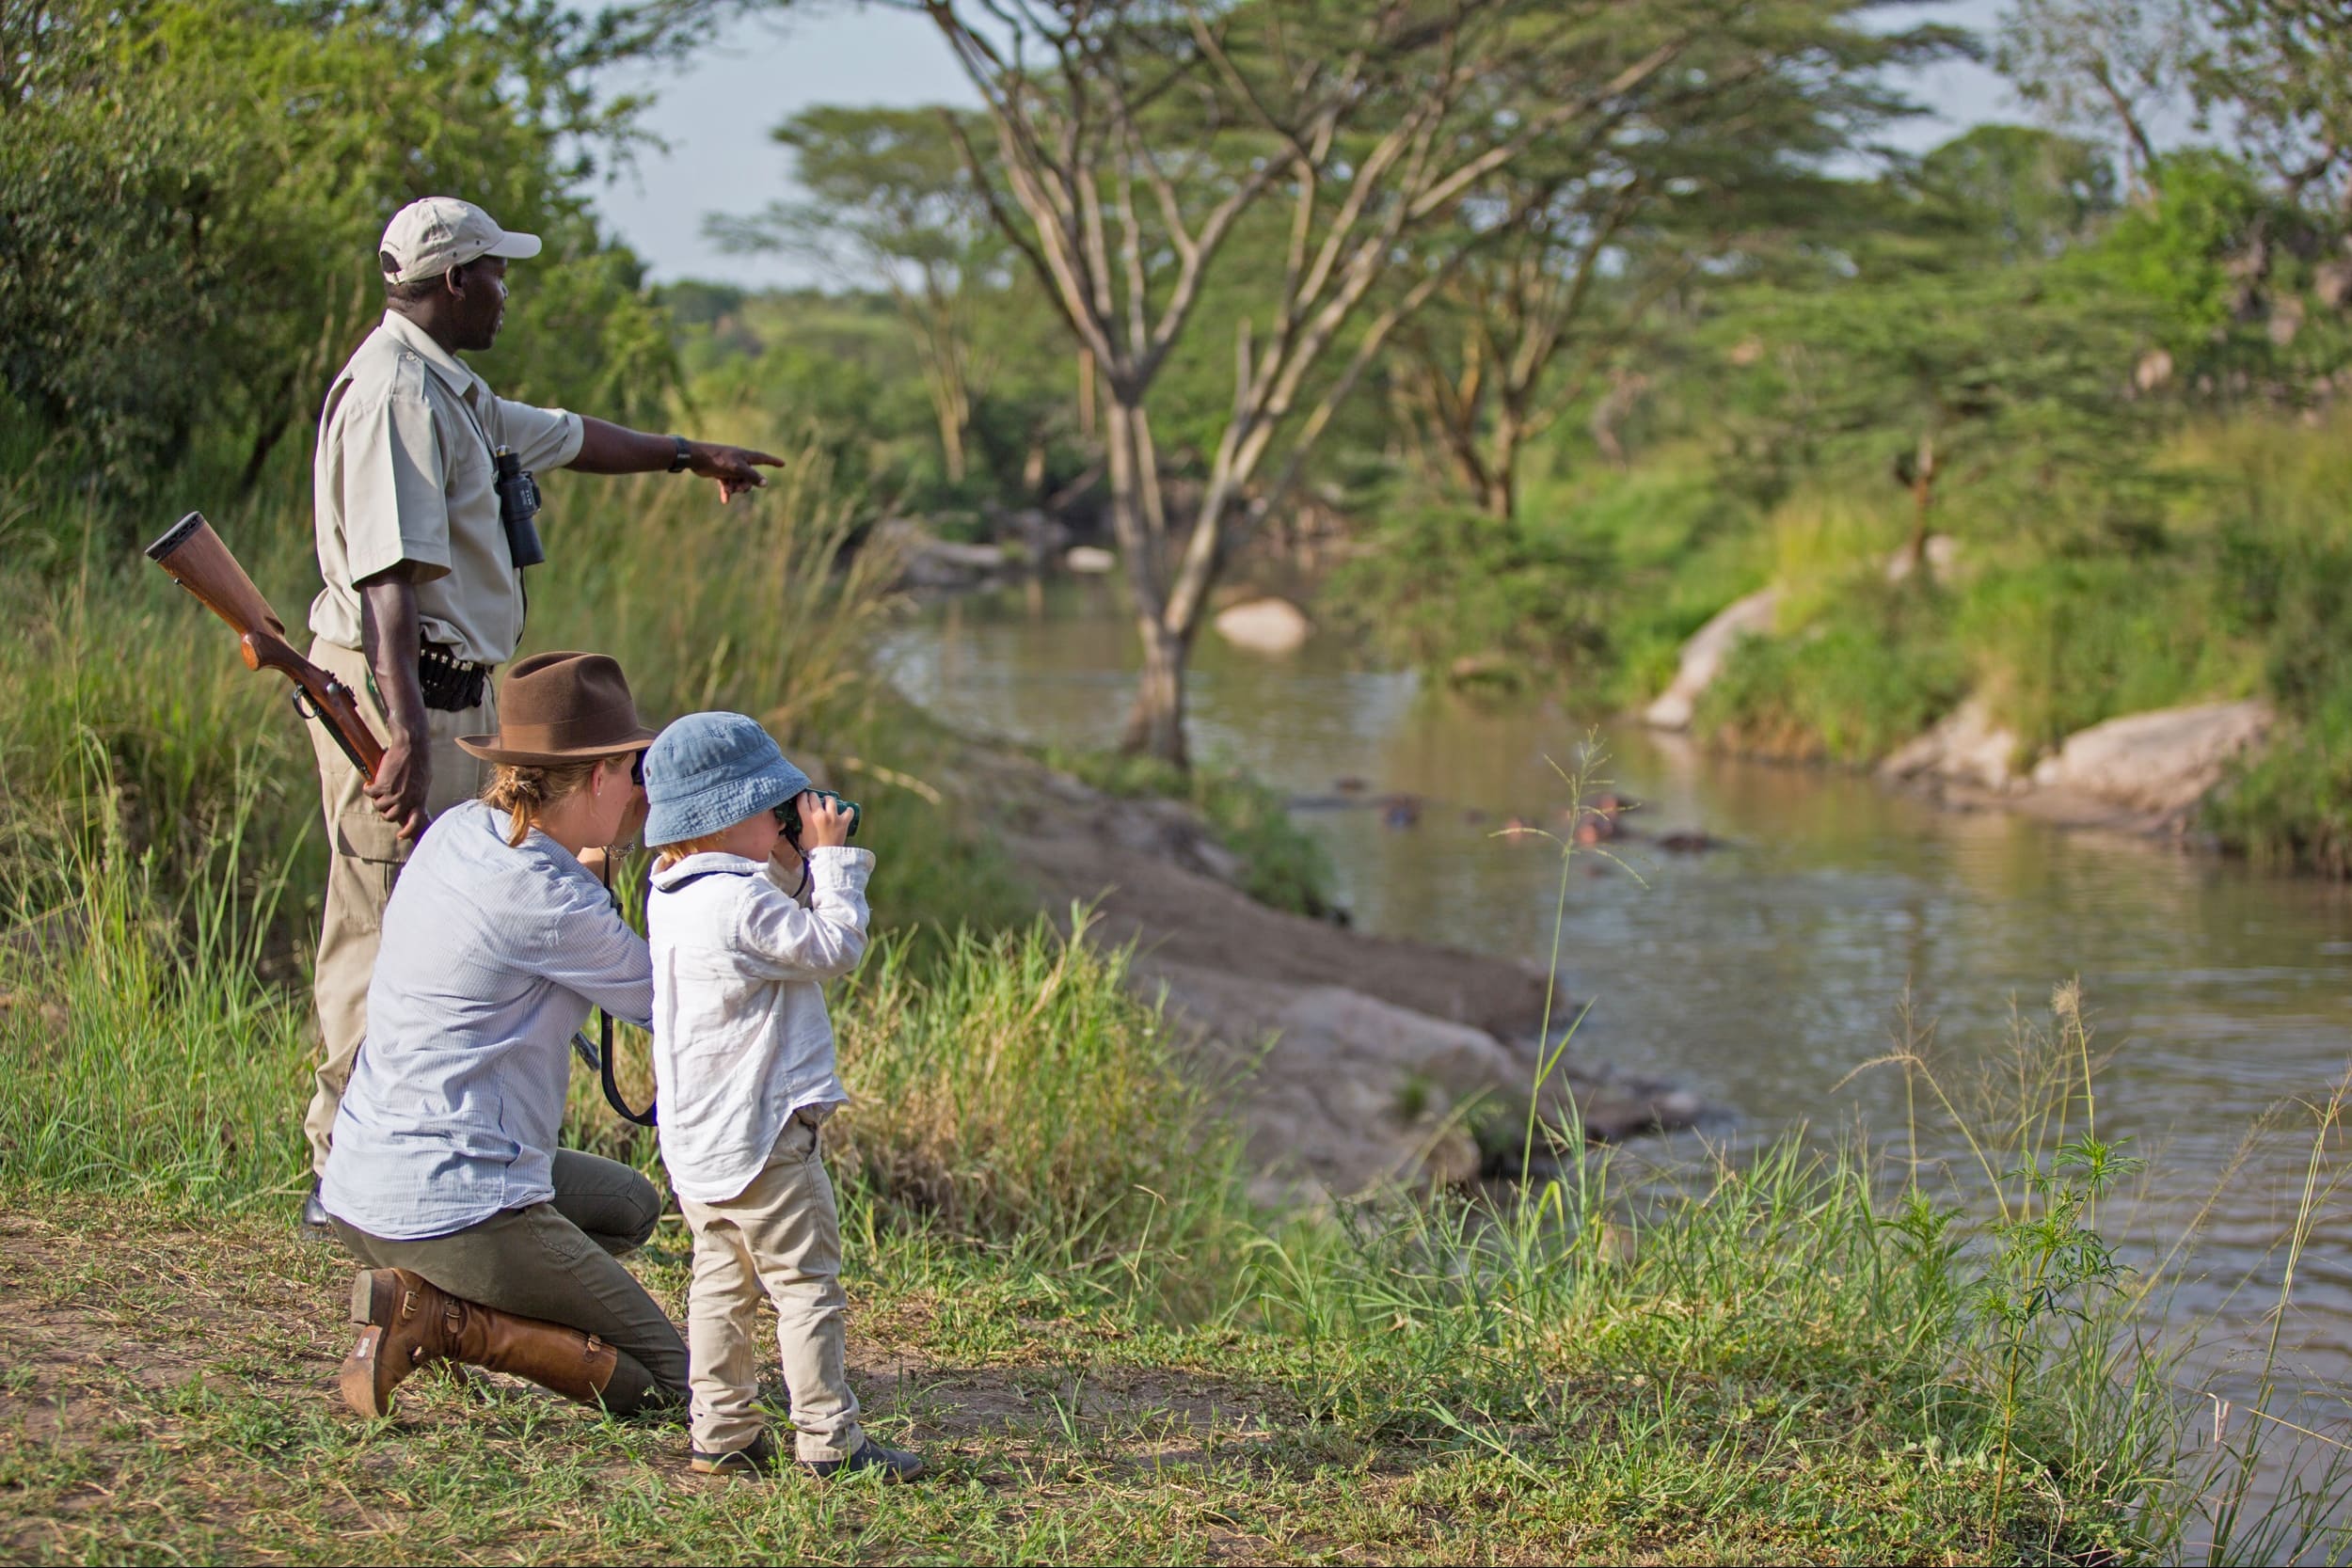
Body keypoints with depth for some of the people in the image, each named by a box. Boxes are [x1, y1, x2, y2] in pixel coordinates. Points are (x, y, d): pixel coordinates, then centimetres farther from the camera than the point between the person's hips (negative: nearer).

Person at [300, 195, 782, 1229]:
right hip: (398, 688, -11)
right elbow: (389, 571, -27)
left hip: (448, 689, 11)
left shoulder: (445, 388, 18)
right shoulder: (393, 390, -17)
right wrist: (404, 727, -34)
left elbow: (557, 437, 36)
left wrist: (685, 455, 49)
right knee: (390, 931, -8)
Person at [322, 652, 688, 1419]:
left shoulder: (455, 832, 4)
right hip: (457, 1207, -9)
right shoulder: (546, 901, -19)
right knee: (660, 1379, 4)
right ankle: (432, 1315, -9)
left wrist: (615, 835, 14)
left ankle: (419, 1300, 9)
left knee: (630, 1205, 31)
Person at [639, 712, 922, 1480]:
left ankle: (720, 1432, 15)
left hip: (694, 1141, 9)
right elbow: (836, 948, -15)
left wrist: (796, 865, 8)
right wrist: (833, 860, -7)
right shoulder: (741, 902, -21)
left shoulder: (671, 897, 9)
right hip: (762, 1139, -9)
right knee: (807, 1282, -3)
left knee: (720, 1278, 14)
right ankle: (828, 1439, -3)